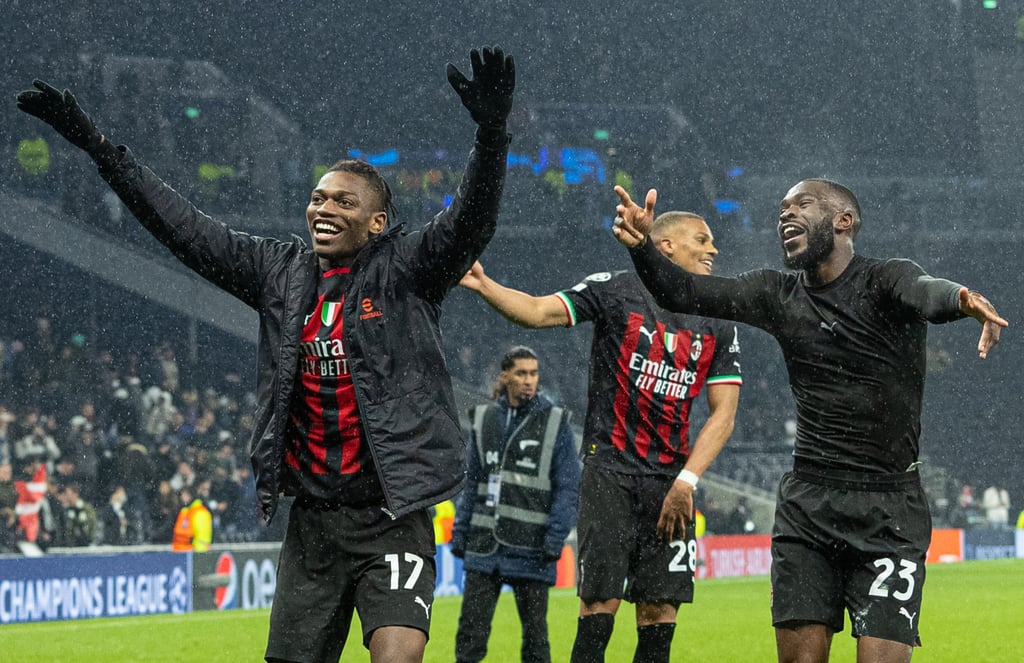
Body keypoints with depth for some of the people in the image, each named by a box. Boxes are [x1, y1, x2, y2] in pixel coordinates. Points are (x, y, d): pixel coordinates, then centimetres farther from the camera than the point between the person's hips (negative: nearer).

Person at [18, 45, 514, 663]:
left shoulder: (406, 269, -3)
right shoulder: (282, 271, 10)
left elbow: (470, 220, -18)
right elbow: (186, 228, 12)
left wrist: (491, 130, -37)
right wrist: (95, 143, 10)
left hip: (392, 516, -5)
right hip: (312, 521, 5)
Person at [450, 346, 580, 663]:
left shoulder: (555, 422, 0)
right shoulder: (484, 419, 10)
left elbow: (568, 487, -3)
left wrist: (555, 538, -12)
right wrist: (459, 533, 10)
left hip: (531, 550, -3)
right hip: (485, 546, 3)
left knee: (534, 632, 3)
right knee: (470, 628, -2)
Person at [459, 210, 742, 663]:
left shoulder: (719, 327, 11)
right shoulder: (616, 291, 0)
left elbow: (723, 414, 7)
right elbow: (537, 311, -10)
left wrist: (685, 482, -5)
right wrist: (482, 285, -29)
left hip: (670, 479, 4)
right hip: (609, 470, -4)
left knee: (660, 607, -1)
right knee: (601, 599, -11)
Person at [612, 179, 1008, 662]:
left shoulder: (884, 282, -8)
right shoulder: (780, 295, 8)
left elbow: (925, 294, -31)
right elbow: (683, 292, 0)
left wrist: (962, 301, -55)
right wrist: (642, 247, -21)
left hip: (887, 512, -4)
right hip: (806, 503, 4)